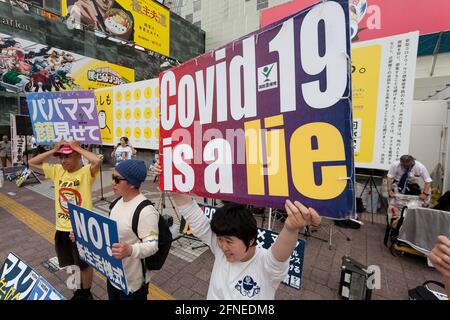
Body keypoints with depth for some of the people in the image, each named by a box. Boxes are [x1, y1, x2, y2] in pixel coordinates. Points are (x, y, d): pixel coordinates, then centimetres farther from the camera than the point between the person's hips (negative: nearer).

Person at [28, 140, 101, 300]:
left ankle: (86, 293, 39)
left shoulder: (86, 172, -18)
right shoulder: (57, 170, 2)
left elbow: (97, 161, -39)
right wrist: (53, 150, -6)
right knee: (69, 264, 25)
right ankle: (78, 290, 50)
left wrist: (78, 148, -24)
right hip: (61, 228, 7)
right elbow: (32, 162, 8)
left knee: (84, 264, 14)